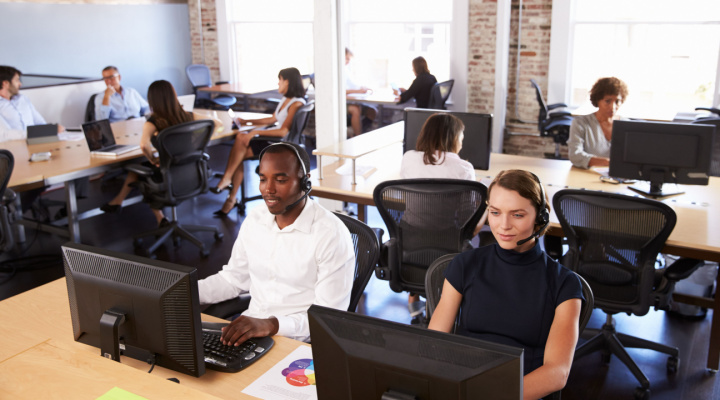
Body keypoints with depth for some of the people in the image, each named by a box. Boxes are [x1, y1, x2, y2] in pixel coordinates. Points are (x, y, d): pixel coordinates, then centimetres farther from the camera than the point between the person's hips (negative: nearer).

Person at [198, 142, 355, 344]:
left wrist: (270, 325, -32)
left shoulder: (331, 234, -15)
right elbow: (233, 278, 19)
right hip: (249, 327, 6)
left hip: (298, 342, -6)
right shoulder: (254, 220, 7)